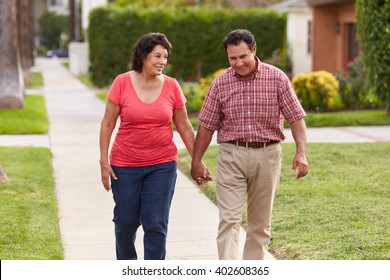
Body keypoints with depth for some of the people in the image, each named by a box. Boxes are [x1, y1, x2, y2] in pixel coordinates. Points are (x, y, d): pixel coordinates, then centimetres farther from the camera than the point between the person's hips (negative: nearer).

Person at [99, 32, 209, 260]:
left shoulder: (171, 86, -2)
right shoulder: (122, 83, -7)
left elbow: (184, 127, 6)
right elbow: (107, 124, -3)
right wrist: (104, 162, -7)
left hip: (162, 164, 1)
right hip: (125, 165, 0)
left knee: (156, 224, -3)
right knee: (126, 222, 9)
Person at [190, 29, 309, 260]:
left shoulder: (277, 78, -3)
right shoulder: (221, 83, 1)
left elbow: (296, 117, -4)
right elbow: (206, 125, 6)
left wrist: (301, 152, -16)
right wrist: (196, 161, 5)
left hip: (267, 155, 0)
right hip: (231, 156, 0)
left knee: (260, 223, 9)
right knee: (229, 220, -10)